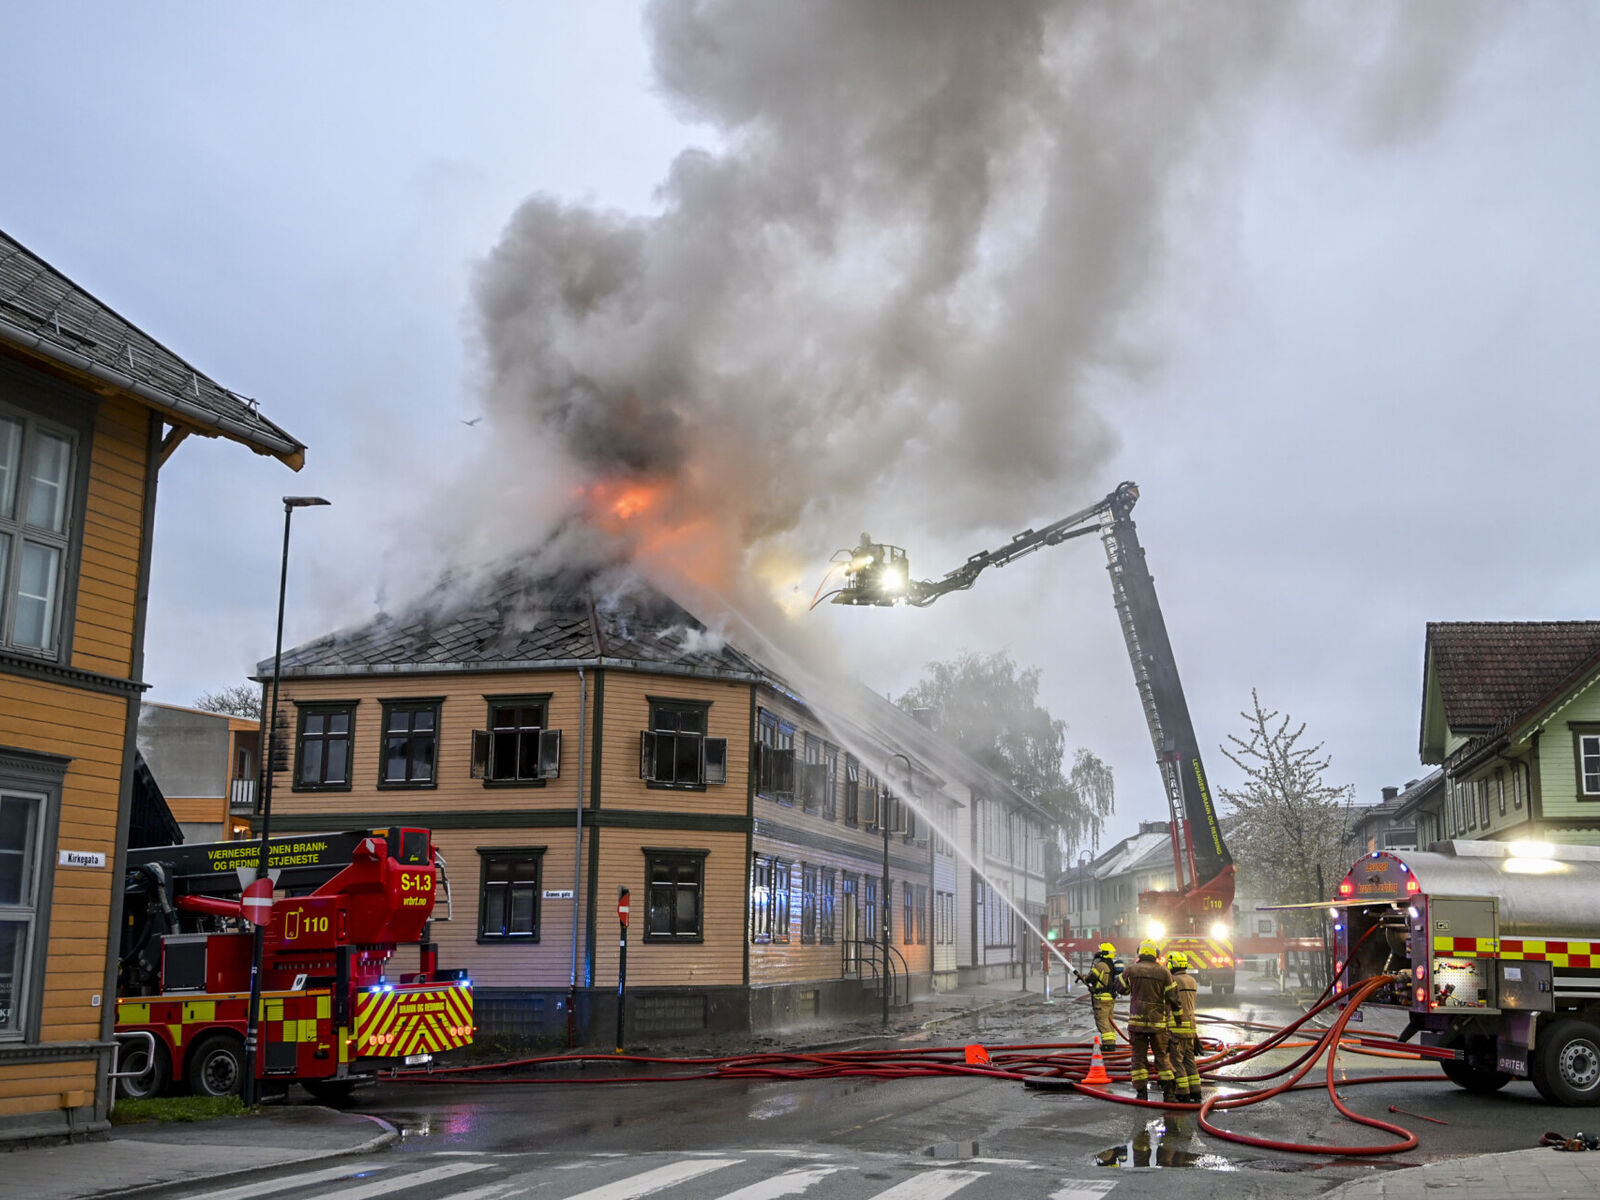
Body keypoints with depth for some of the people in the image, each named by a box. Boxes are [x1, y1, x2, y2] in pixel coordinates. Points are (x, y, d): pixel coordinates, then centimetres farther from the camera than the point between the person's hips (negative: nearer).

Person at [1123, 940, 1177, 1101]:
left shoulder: (1131, 970, -1)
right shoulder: (1163, 972, -1)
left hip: (1137, 1021, 0)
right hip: (1158, 1021, 0)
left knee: (1139, 1056, 5)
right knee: (1162, 1055, 10)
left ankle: (1141, 1092, 2)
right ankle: (1168, 1091, 8)